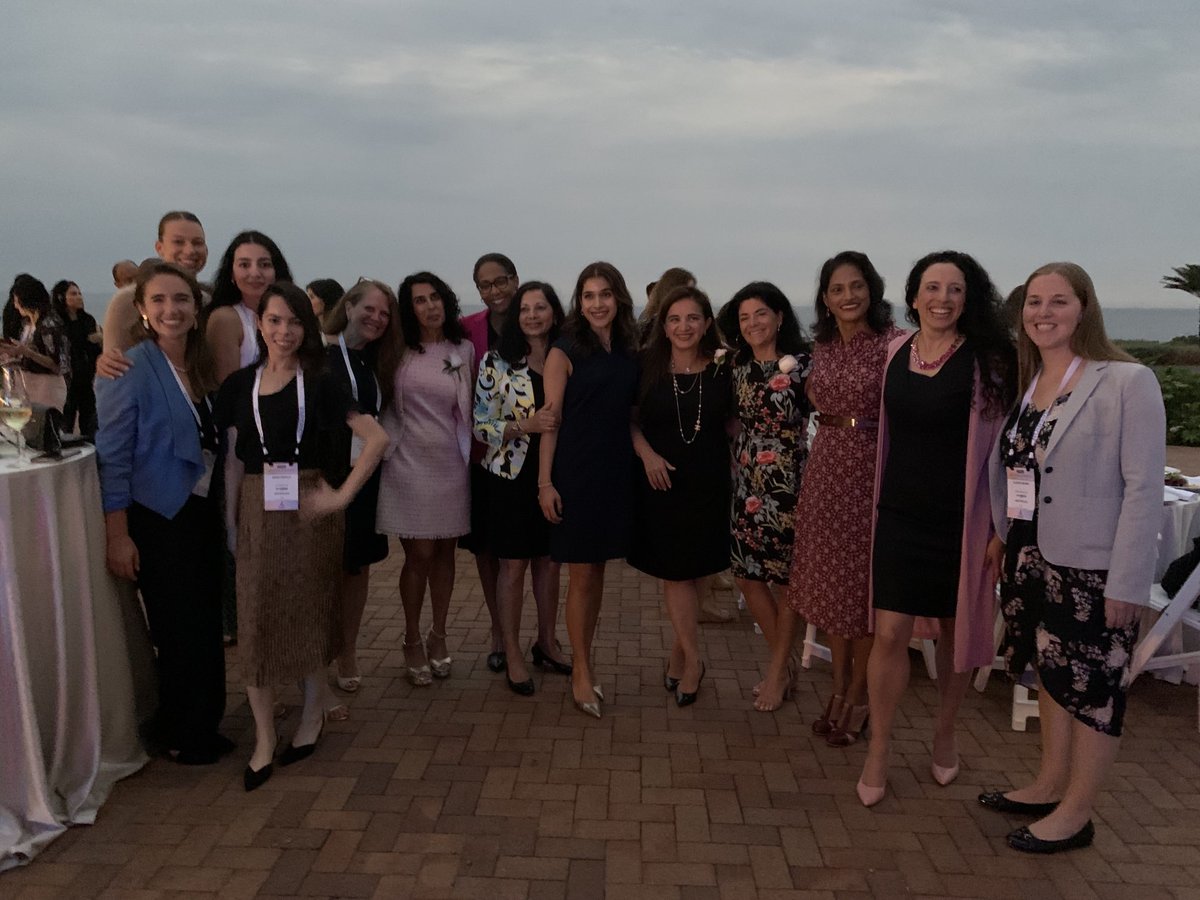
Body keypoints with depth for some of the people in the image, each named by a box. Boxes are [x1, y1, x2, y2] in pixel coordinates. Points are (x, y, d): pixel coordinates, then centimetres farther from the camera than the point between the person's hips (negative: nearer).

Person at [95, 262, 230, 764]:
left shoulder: (201, 364, 5)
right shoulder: (129, 369, -14)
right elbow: (112, 456, -15)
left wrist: (222, 506, 8)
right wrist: (117, 535, -17)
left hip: (202, 511, 6)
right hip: (158, 518, -6)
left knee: (207, 623, 13)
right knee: (179, 628, 4)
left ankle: (202, 724, 31)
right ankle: (180, 734, 25)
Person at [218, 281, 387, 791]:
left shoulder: (319, 384, -3)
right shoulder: (239, 385, 6)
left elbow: (376, 438, -9)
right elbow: (234, 458, 9)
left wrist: (344, 495, -13)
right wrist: (230, 519, 7)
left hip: (309, 510, -2)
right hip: (258, 512, 2)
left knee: (310, 611, 9)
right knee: (255, 618, 1)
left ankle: (313, 710, 31)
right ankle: (264, 740, 13)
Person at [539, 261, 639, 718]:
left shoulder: (629, 351, 8)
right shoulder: (565, 351, -6)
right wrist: (545, 482, -12)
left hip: (616, 471, 5)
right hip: (576, 472, -5)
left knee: (598, 571, 13)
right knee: (581, 576, 2)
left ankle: (584, 659, 27)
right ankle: (581, 672, 16)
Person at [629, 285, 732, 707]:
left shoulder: (722, 369, -2)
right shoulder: (647, 366, -3)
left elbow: (731, 423, 6)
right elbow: (630, 420, 6)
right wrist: (647, 454, -9)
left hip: (708, 483, 1)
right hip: (662, 481, 0)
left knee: (692, 571, 11)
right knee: (674, 571, 2)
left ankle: (679, 652, 29)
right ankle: (692, 658, 17)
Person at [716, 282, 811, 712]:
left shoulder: (801, 363, -7)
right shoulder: (738, 366, 8)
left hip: (788, 481, -5)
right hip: (747, 482, 5)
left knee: (787, 577, 6)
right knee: (748, 575, 7)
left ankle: (778, 670, 22)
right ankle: (784, 665, 26)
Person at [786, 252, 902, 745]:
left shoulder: (892, 343, -9)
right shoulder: (822, 347, 9)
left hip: (872, 469, -5)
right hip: (825, 468, 6)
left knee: (864, 585, 5)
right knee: (829, 583, 11)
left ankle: (856, 698, 21)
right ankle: (838, 688, 27)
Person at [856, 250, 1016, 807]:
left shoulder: (986, 359, -6)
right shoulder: (894, 353, 3)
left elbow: (1001, 442, -4)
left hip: (960, 519, -1)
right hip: (900, 515, 2)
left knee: (955, 631, 13)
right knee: (889, 634, -1)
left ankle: (944, 735, 37)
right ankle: (878, 752, 16)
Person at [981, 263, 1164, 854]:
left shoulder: (1128, 383, -13)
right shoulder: (1026, 382, 7)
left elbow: (1144, 488, -15)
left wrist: (1127, 583, -17)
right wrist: (1004, 531, 7)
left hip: (1093, 570, -6)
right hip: (1033, 560, 6)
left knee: (1092, 687, 7)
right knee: (1050, 673, 18)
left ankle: (1075, 814, 23)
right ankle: (1049, 787, 34)